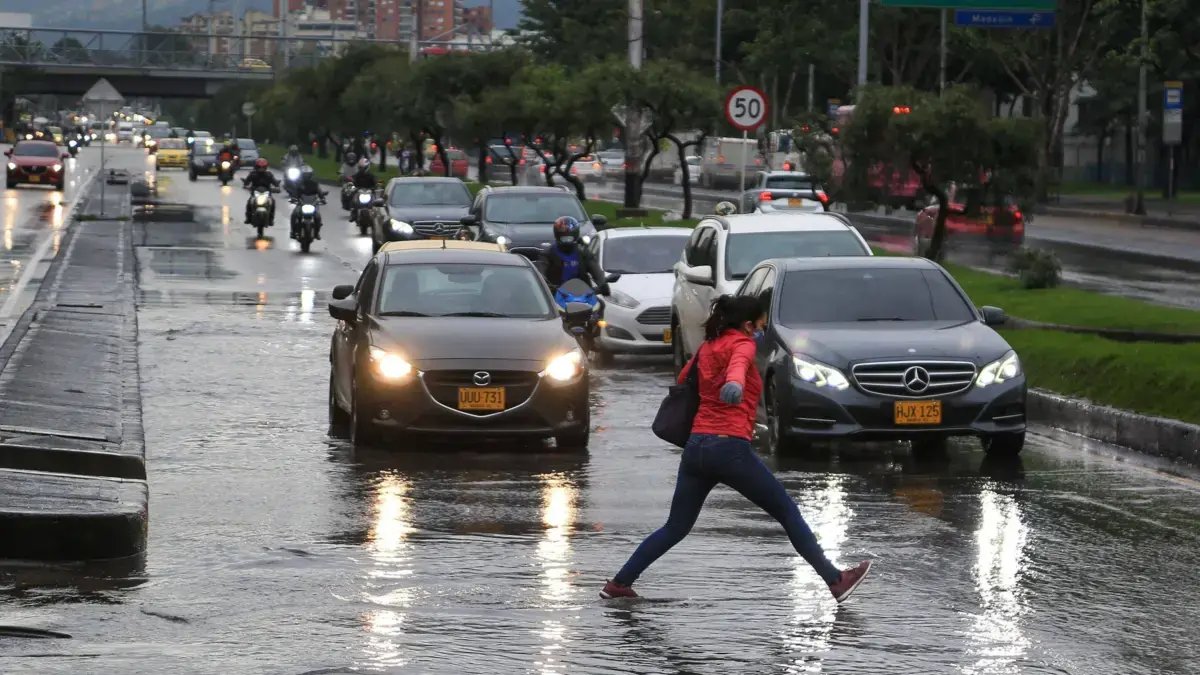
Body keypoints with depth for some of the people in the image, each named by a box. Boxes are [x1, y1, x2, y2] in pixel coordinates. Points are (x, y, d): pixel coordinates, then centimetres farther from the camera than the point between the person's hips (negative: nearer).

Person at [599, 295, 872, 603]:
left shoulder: (708, 348, 16)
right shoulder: (743, 344, -5)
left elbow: (683, 378, 31)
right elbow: (738, 362, -29)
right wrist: (735, 382, -52)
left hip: (695, 447, 7)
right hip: (730, 448, -7)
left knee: (675, 529, 16)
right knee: (788, 513, 3)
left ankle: (619, 583, 11)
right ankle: (836, 581, 3)